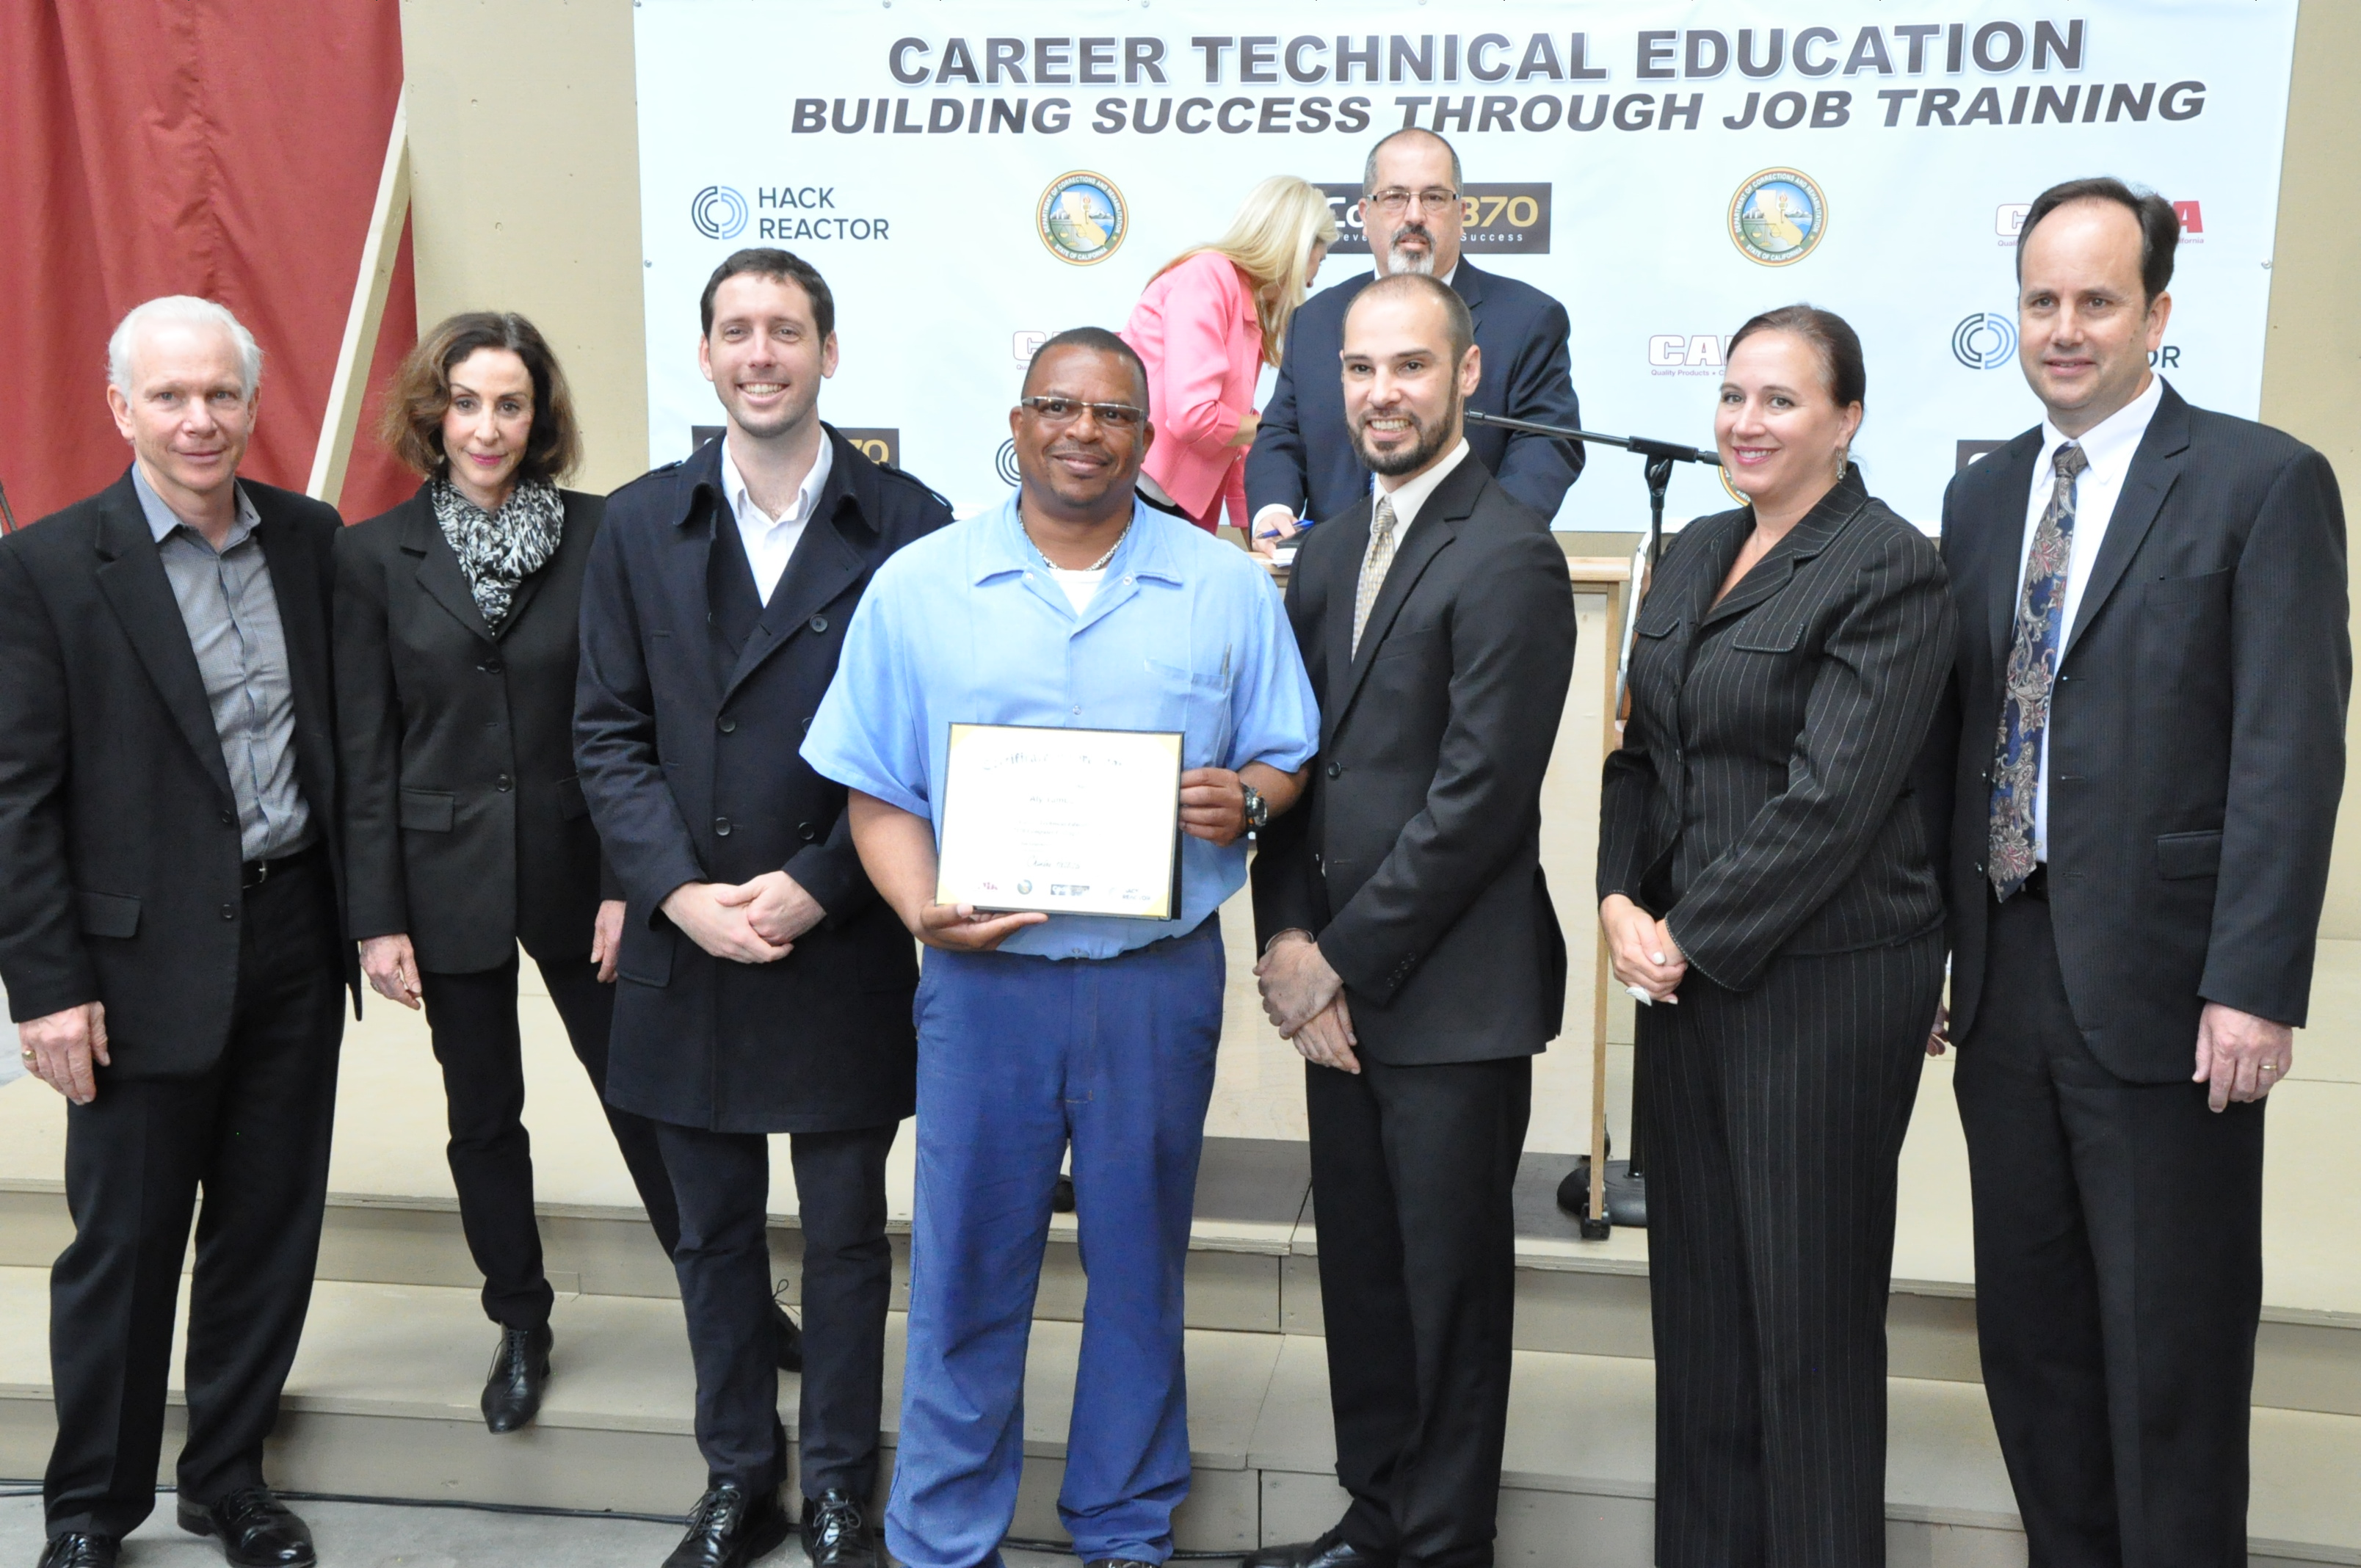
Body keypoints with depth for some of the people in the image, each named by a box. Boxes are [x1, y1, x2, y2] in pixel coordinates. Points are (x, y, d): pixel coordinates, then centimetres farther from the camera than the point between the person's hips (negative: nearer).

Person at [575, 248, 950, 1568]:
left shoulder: (907, 523, -4)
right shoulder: (642, 524, 5)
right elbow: (610, 732, 3)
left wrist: (817, 885, -13)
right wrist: (679, 891, -9)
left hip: (844, 949, -2)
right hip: (686, 948, 3)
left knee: (846, 1236, 11)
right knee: (716, 1234, 16)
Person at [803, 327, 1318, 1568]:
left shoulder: (1226, 588, 4)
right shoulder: (918, 585, 3)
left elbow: (1288, 758, 8)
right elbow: (877, 789, 3)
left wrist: (1248, 797, -15)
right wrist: (919, 906, -14)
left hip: (1161, 977, 1)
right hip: (985, 973, 0)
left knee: (1139, 1265, 14)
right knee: (968, 1272, 7)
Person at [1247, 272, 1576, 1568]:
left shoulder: (1508, 558, -12)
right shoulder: (1329, 551, 13)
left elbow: (1479, 795, -18)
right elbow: (1298, 758, 11)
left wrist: (1342, 960, -13)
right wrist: (1286, 939, -2)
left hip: (1452, 998, -7)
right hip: (1337, 988, 7)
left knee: (1449, 1280, 8)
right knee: (1359, 1266, 18)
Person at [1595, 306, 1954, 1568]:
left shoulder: (1887, 570, -11)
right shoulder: (1695, 553, 12)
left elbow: (1832, 800, -17)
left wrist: (1693, 934, -13)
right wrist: (1623, 901, -2)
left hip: (1820, 975, -7)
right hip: (1684, 968, 7)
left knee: (1807, 1300, 4)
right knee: (1696, 1284, 15)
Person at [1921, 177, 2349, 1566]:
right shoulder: (1983, 495, 13)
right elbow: (1961, 733, 11)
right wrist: (1943, 941, 7)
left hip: (2158, 986, -5)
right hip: (2004, 977, 6)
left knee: (2170, 1348, 6)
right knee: (2029, 1328, 15)